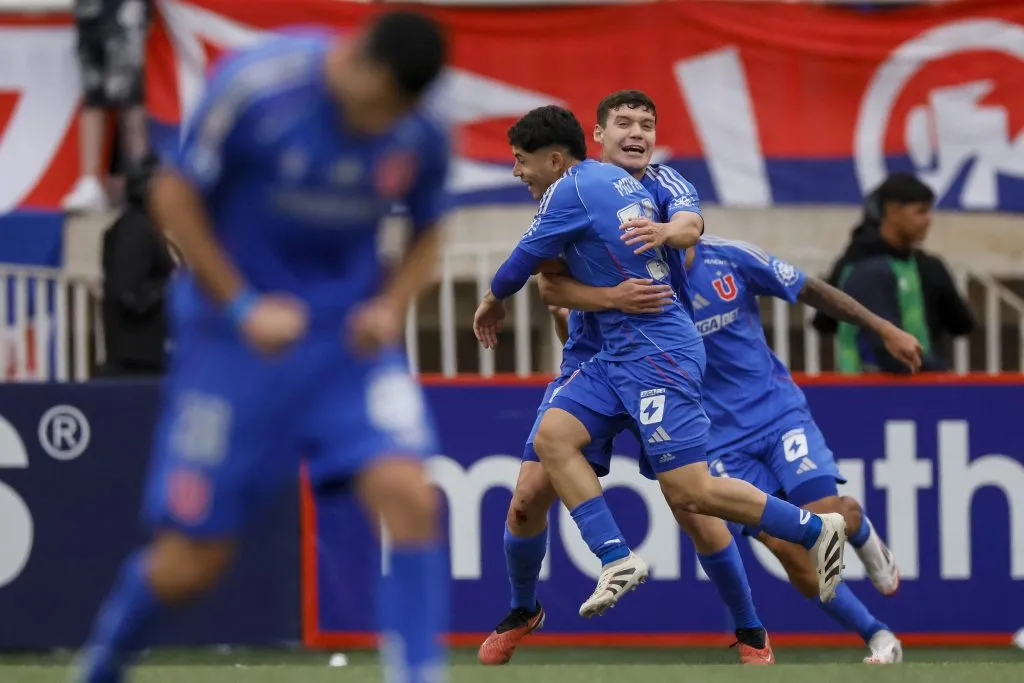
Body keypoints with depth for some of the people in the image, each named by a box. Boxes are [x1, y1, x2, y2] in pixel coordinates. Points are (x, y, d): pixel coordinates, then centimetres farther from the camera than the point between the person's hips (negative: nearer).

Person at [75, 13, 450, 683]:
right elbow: (174, 197, -8)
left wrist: (391, 307, -8)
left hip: (347, 334, 3)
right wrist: (242, 307, -15)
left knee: (408, 495, -22)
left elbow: (426, 234, 12)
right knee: (192, 562, 1)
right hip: (235, 340, -3)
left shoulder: (423, 138, -8)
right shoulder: (254, 88, -19)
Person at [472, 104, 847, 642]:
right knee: (553, 436, -3)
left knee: (689, 491, -12)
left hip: (656, 353, -10)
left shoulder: (569, 191, -10)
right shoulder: (621, 179, 15)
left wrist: (493, 300, 18)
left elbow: (524, 261, 0)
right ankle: (617, 560, -11)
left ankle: (815, 530, 0)